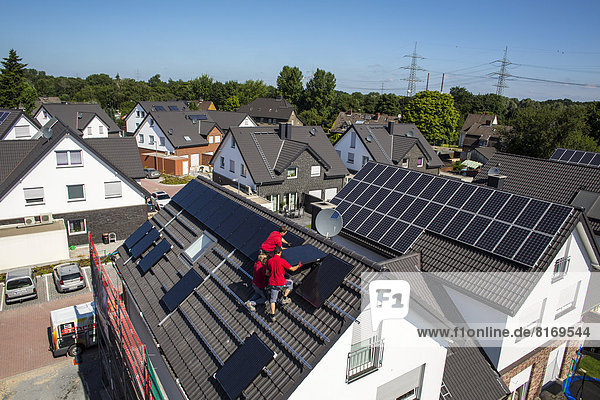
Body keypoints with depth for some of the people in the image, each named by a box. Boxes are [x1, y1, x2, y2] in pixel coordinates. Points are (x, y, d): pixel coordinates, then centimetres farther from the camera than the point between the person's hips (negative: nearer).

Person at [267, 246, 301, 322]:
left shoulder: (269, 261, 2)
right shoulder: (282, 261, -13)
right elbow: (292, 269, -5)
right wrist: (298, 265, 15)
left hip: (272, 283, 4)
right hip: (281, 283, -4)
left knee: (272, 300, 16)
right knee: (290, 283, 26)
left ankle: (272, 316, 13)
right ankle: (284, 298, 22)